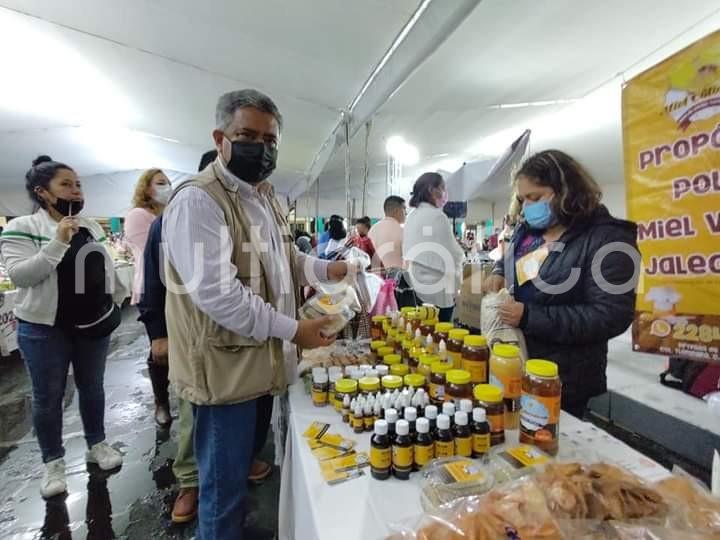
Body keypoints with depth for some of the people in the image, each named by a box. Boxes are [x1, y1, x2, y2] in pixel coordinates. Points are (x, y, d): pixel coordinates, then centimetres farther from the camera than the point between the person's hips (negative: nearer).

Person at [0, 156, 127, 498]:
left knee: (92, 389, 16)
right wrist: (58, 242, -27)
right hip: (45, 329, -4)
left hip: (94, 324, 4)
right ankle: (53, 464, 26)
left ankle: (97, 445, 33)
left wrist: (118, 300, 11)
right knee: (47, 397, 9)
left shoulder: (92, 227, 6)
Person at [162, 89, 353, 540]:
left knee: (246, 468, 28)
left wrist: (327, 269, 1)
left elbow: (285, 260, 19)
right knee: (225, 487, 11)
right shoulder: (197, 200, -18)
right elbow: (214, 292, -26)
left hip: (263, 361, 9)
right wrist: (291, 329, -23)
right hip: (226, 368, -9)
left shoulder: (265, 197, 12)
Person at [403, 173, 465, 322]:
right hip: (436, 289, -7)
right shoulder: (437, 215, -12)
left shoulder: (411, 217, 10)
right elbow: (453, 254, -13)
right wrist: (461, 255, 8)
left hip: (416, 287, 8)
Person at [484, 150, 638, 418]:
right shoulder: (527, 229, 5)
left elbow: (610, 317, -22)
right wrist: (499, 272, -1)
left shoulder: (607, 239, -16)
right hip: (514, 361, 7)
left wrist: (530, 316, -27)